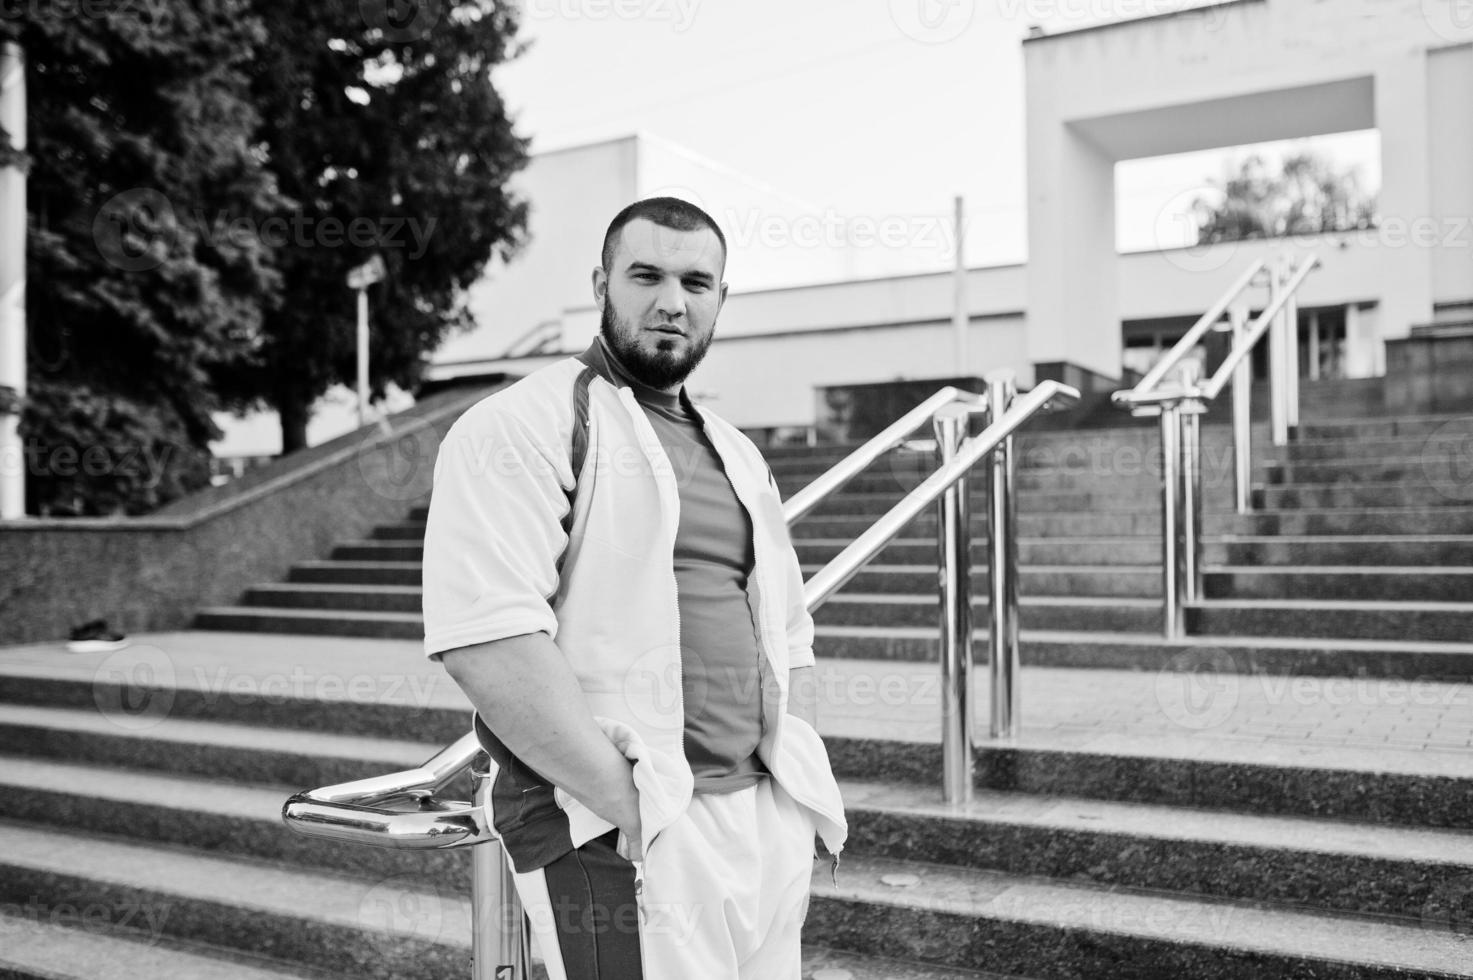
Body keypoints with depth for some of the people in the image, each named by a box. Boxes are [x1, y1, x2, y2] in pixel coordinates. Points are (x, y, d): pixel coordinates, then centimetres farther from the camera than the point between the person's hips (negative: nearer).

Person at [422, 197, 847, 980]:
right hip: (618, 838, -7)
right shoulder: (524, 427, -8)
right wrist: (634, 802, -19)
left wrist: (798, 782, 5)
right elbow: (486, 639, -20)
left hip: (770, 826, 7)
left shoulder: (738, 456, 16)